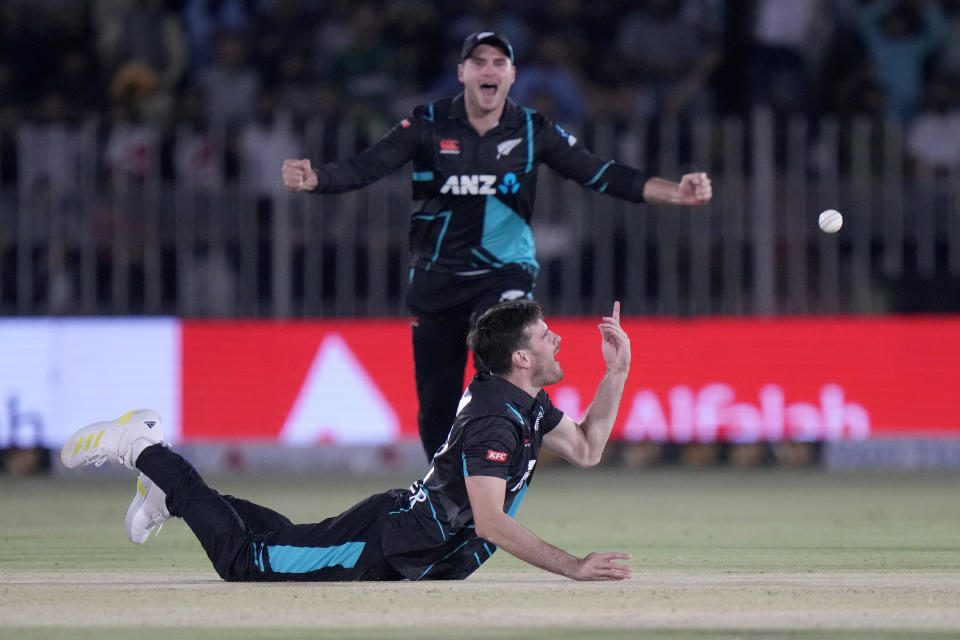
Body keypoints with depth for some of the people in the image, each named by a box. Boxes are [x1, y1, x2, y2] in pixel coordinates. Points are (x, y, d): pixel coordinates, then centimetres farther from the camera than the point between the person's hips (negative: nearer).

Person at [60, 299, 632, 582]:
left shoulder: (527, 404, 4)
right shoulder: (493, 421, -27)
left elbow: (585, 450, 12)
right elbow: (490, 521, -33)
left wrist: (618, 372, 1)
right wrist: (574, 568, -35)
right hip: (386, 544, -9)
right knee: (245, 562, -2)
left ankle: (175, 490, 36)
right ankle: (144, 450, 7)